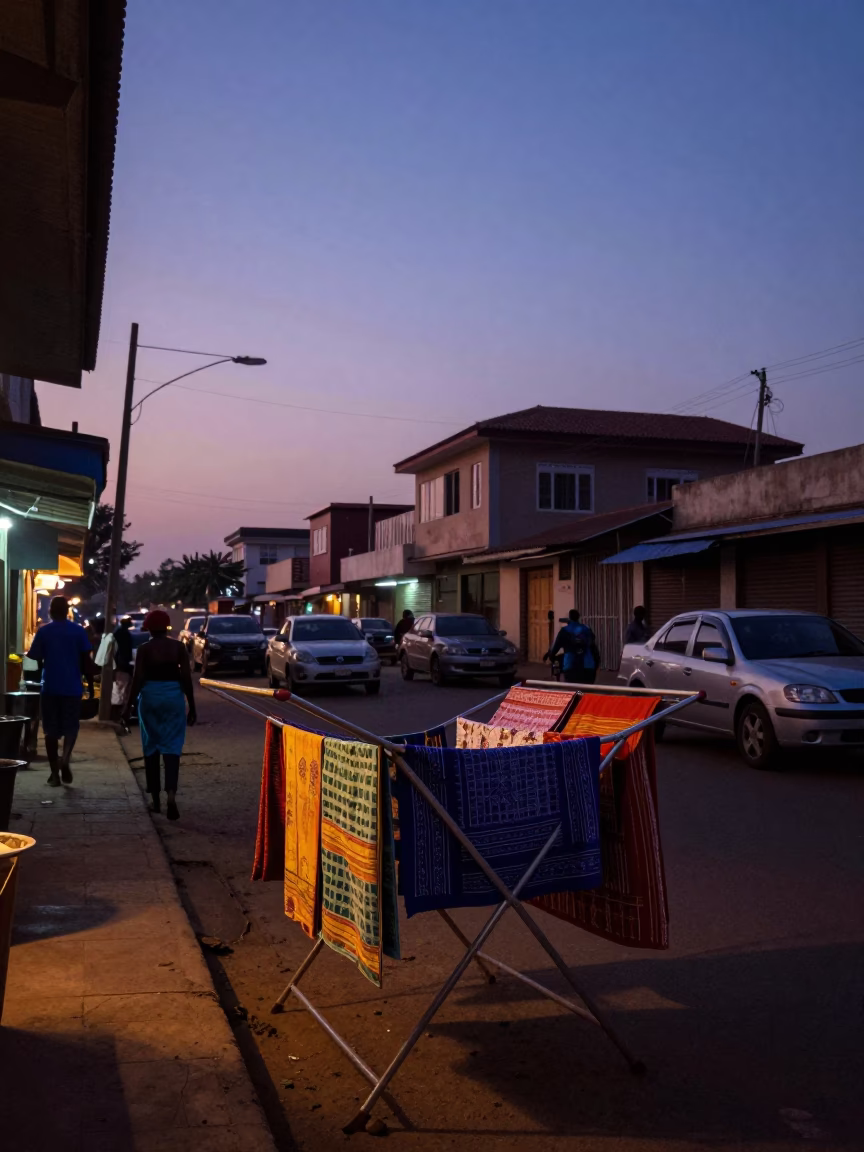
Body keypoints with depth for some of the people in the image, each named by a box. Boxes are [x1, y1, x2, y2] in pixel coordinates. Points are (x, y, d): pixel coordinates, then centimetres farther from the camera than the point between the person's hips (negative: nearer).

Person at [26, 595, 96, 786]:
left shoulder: (43, 631, 0)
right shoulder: (78, 631, -1)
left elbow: (36, 659, 4)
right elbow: (87, 661, -3)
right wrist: (91, 684, 6)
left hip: (50, 686, 0)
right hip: (72, 686, 0)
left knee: (51, 729, 7)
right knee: (71, 726, 13)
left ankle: (54, 773, 5)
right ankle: (65, 758, -12)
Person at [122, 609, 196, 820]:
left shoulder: (144, 649, -3)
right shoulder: (178, 647, 0)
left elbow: (138, 679, -7)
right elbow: (186, 678, -2)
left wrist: (128, 705, 1)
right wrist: (192, 706, 5)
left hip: (150, 696, 0)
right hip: (174, 696, 1)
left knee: (151, 747, 12)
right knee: (171, 746, 0)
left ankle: (155, 799, 18)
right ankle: (171, 795, -19)